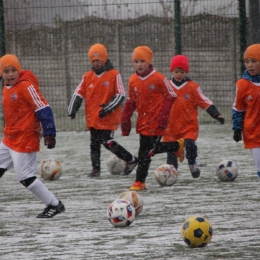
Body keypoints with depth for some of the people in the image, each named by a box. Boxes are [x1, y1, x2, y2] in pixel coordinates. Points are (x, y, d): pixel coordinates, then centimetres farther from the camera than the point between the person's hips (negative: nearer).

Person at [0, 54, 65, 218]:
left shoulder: (26, 86, -15)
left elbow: (43, 109, -18)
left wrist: (49, 133, -21)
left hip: (25, 140, -9)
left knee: (26, 177, -9)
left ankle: (55, 205, 1)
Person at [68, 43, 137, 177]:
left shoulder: (114, 75, -4)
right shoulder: (87, 76, 9)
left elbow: (120, 95, -6)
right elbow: (78, 94, 9)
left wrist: (108, 108, -16)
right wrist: (72, 109, -4)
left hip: (108, 117, -5)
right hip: (93, 117, 5)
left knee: (107, 142, -11)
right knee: (94, 143, 7)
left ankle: (131, 160, 4)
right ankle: (96, 169, 16)